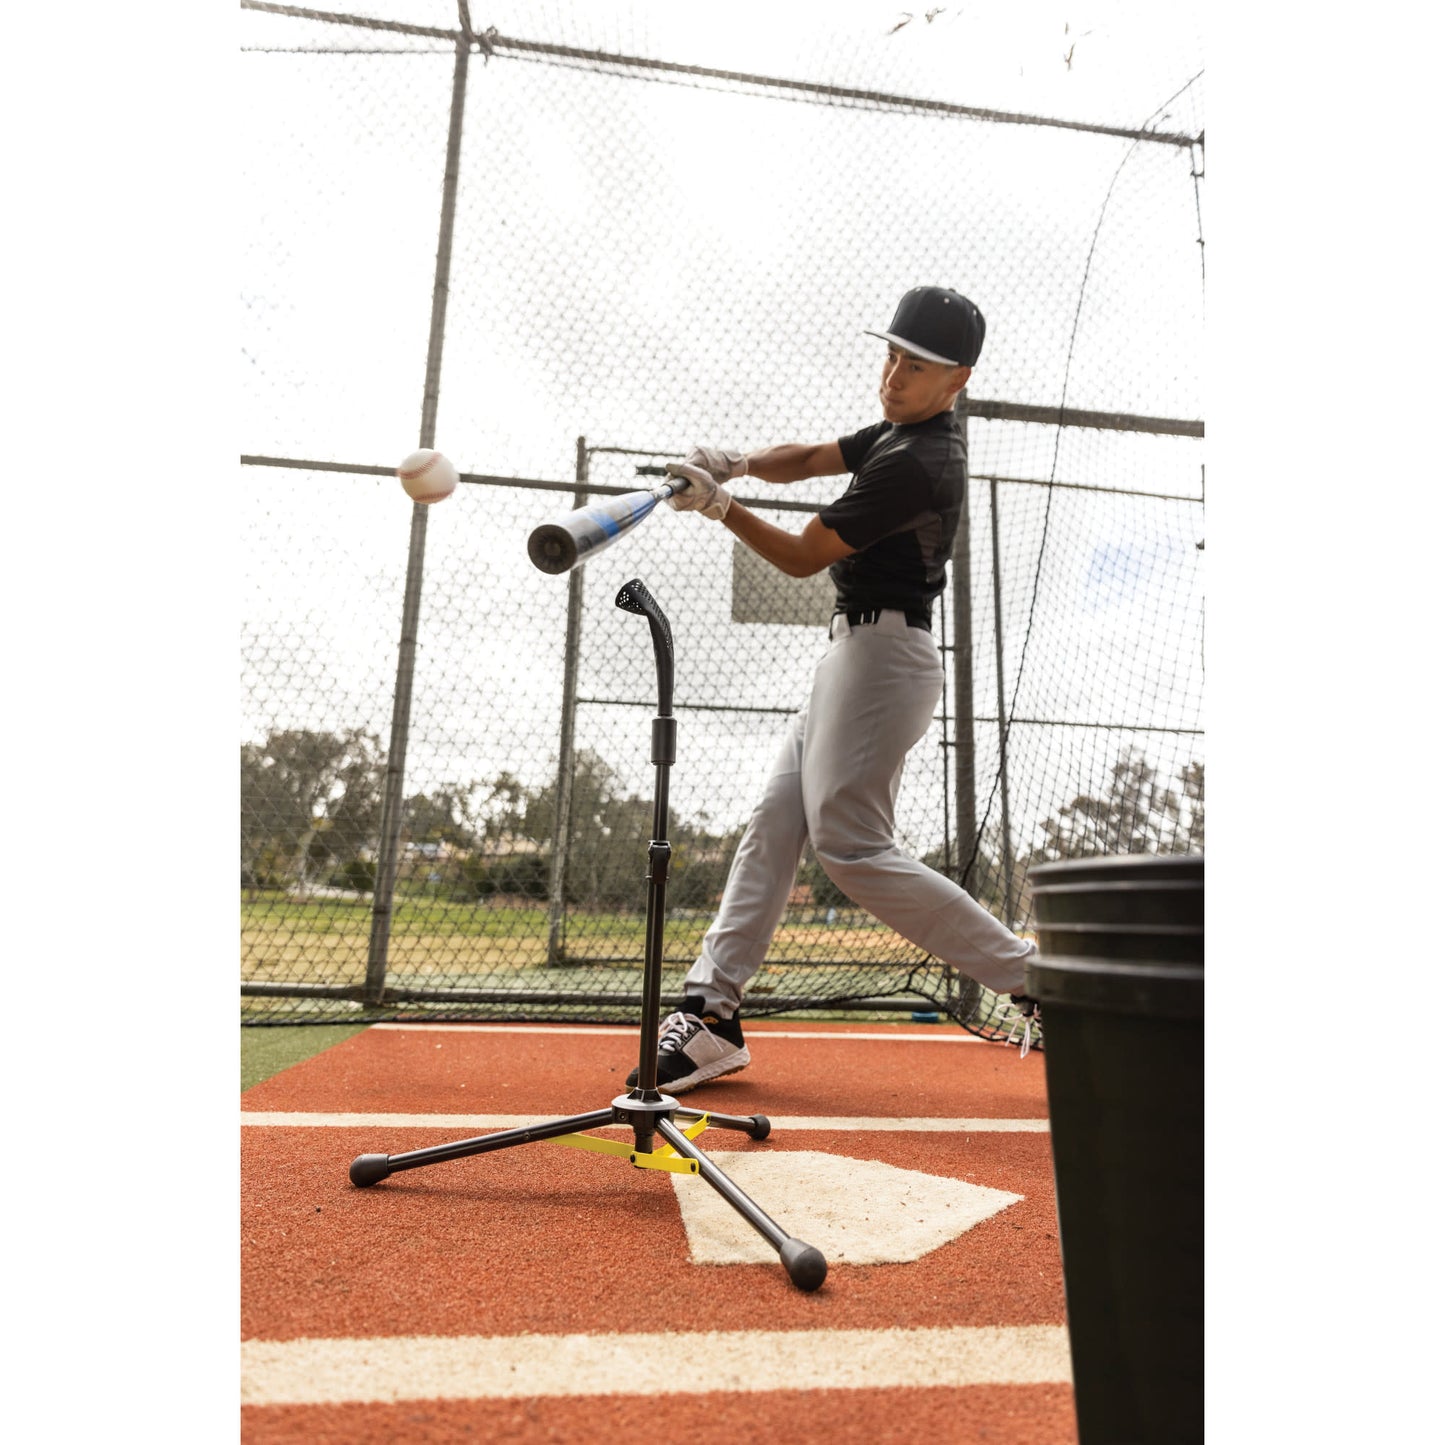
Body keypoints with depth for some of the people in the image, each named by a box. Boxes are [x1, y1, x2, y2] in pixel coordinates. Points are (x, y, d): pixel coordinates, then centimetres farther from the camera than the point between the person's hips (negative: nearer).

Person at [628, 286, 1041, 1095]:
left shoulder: (917, 465, -17)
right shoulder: (905, 431, 14)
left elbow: (804, 557, -13)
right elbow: (810, 458, 18)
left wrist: (720, 506, -6)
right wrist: (736, 462, -1)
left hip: (883, 653, -10)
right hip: (858, 648, 10)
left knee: (850, 845, -10)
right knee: (775, 824, 5)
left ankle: (1032, 975, 0)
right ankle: (714, 1014, 9)